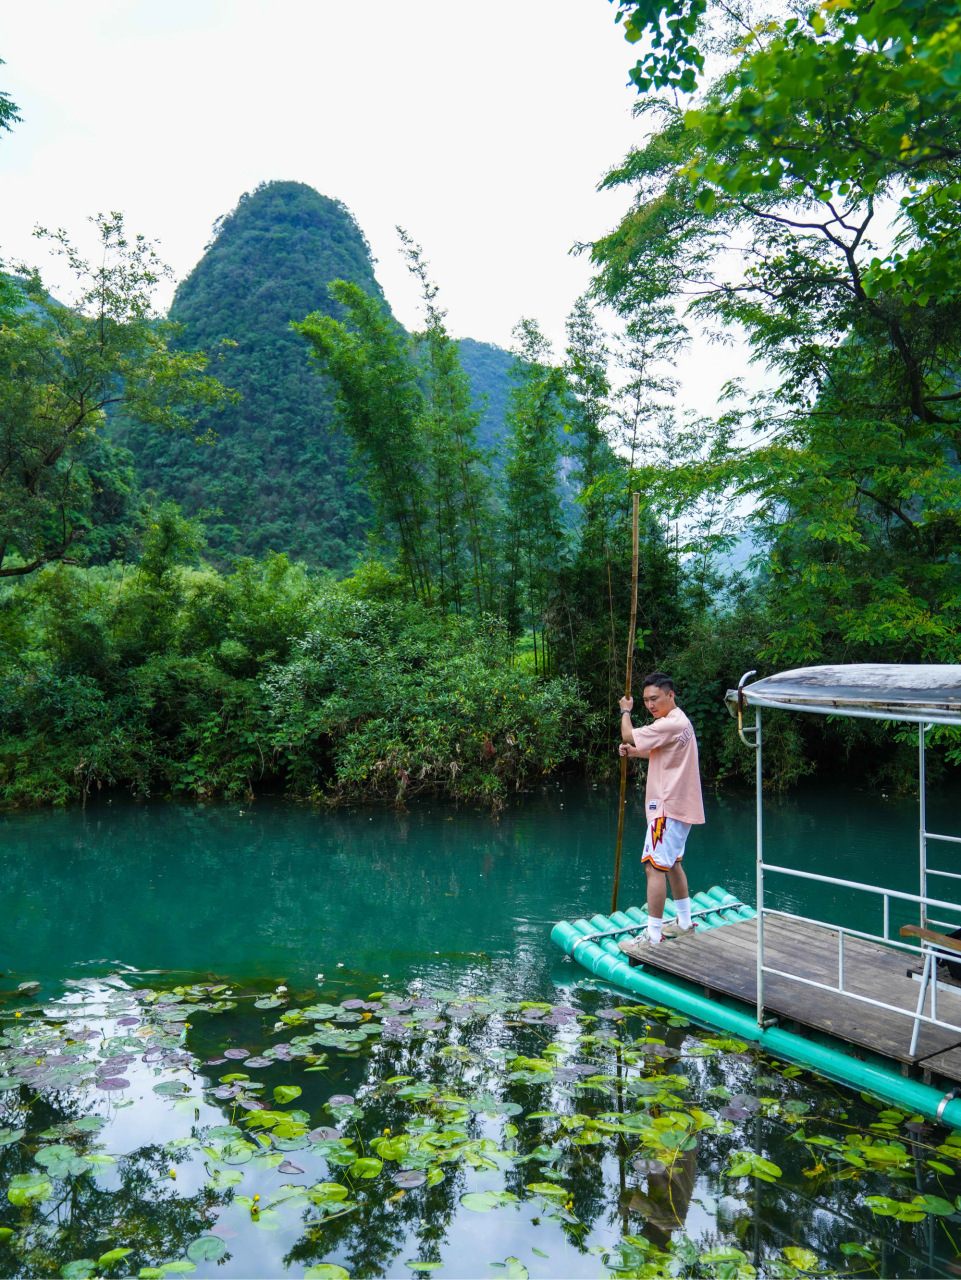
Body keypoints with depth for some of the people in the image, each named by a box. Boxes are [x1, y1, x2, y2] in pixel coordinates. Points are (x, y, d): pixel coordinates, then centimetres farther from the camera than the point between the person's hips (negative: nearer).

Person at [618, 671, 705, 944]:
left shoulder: (671, 724, -21)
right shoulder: (679, 721, 14)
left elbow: (629, 735, -15)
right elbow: (658, 752, 27)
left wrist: (625, 711, 4)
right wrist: (632, 751, 8)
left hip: (669, 809, -11)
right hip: (680, 806, 11)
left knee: (655, 867, -10)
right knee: (672, 863, 22)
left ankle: (653, 937, -8)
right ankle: (685, 924, 34)